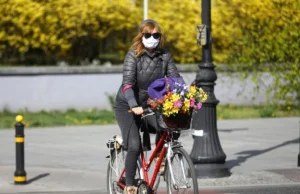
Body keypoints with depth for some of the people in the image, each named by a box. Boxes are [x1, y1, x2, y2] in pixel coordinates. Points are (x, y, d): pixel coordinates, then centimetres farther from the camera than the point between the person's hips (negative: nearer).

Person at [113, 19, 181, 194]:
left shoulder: (165, 56, -7)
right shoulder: (133, 55, -18)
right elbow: (127, 83, -29)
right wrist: (134, 106, -44)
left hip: (150, 104, 3)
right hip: (127, 106, -3)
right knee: (134, 146, -17)